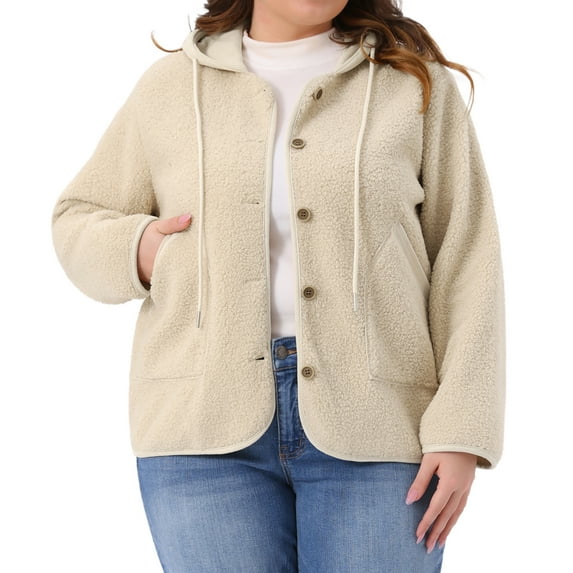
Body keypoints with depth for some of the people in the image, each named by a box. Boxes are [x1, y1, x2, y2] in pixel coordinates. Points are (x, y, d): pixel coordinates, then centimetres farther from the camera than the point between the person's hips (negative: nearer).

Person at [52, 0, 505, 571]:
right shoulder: (171, 86, 9)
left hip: (369, 429, 0)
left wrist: (461, 433, -8)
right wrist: (138, 252, -4)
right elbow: (79, 224, 19)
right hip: (209, 427, 1)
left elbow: (465, 263, 1)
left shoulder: (417, 82, 6)